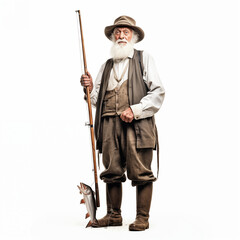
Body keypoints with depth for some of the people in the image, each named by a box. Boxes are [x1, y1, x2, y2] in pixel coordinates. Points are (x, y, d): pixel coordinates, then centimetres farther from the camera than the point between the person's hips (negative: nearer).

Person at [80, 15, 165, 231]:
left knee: (140, 172, -5)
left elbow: (158, 92, 2)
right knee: (112, 171, 5)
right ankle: (113, 215, 15)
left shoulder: (144, 59, 12)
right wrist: (90, 88, -2)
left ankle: (142, 218, 2)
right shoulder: (107, 66, 23)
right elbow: (97, 99, 21)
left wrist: (135, 110, -10)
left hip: (137, 124, -4)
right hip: (110, 124, 4)